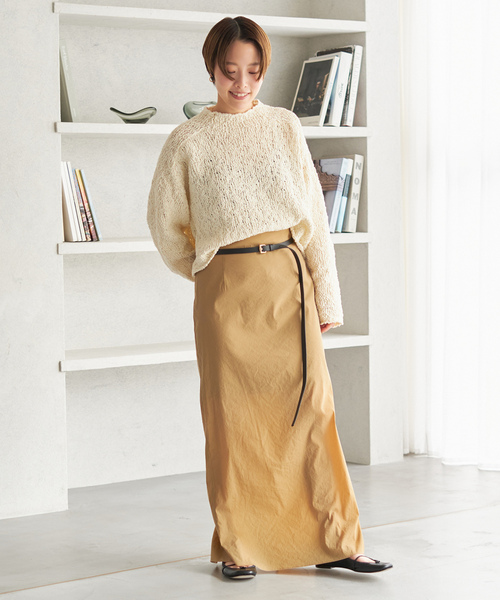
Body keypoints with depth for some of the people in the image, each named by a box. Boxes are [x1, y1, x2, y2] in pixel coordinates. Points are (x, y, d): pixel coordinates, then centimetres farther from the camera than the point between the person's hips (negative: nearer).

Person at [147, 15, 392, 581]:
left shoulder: (284, 125, 8)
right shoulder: (188, 140, 3)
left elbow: (314, 214, 7)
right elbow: (166, 225, 11)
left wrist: (326, 295, 3)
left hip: (289, 278, 2)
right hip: (226, 288, -2)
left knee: (311, 403, 0)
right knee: (233, 414, 1)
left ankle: (334, 540, 9)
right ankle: (238, 546, 13)